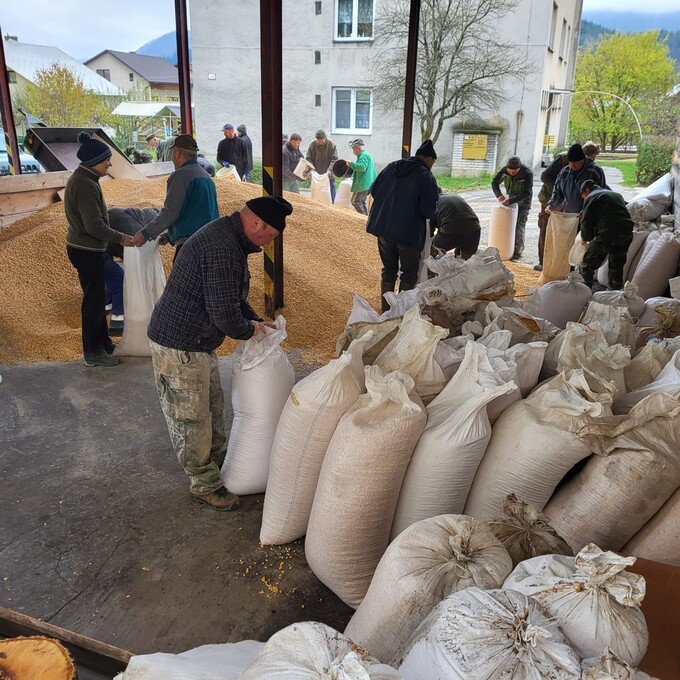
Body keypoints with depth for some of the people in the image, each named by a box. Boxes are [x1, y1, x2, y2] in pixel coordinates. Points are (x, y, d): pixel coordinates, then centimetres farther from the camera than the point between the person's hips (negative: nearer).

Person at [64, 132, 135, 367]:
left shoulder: (81, 179, 10)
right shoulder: (86, 185, -22)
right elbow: (95, 226, -25)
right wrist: (121, 238, -15)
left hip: (83, 248, 10)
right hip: (87, 251, -10)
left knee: (97, 297, 18)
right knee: (94, 299, 0)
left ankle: (103, 342, 32)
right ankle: (93, 353, 11)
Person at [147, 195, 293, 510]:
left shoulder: (229, 237, 7)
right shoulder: (223, 250, -28)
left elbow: (232, 295, 20)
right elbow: (225, 314, -28)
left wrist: (256, 320, 9)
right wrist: (248, 330, -8)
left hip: (198, 342, 10)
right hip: (179, 347, -10)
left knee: (213, 405, 23)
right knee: (191, 419, 7)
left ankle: (217, 460, 43)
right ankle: (204, 484, 25)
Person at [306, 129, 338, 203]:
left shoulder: (331, 144, -9)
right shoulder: (312, 145, -3)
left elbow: (334, 159, -12)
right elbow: (308, 158, 0)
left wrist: (330, 169, -26)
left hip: (329, 175, -2)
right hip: (317, 175, 2)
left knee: (331, 195, 4)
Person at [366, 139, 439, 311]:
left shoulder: (392, 167, 5)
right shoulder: (426, 177, -11)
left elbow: (374, 191, 11)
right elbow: (428, 211, -16)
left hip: (383, 227, 6)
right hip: (409, 232, -5)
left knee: (388, 270, 18)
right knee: (409, 273, 11)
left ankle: (386, 309, 24)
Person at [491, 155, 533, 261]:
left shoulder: (527, 174, -29)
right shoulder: (505, 170, -16)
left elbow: (526, 193, -30)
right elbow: (494, 182, -7)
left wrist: (511, 201, -39)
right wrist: (499, 194, -25)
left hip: (523, 202, -5)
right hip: (510, 200, 5)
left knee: (519, 226, -9)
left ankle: (517, 252, -5)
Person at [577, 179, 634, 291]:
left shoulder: (591, 198, 7)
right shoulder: (617, 195, 30)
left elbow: (586, 223, 1)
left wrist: (586, 238, 18)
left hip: (607, 235, -7)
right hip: (626, 234, 7)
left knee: (587, 265, 3)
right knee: (617, 266, 21)